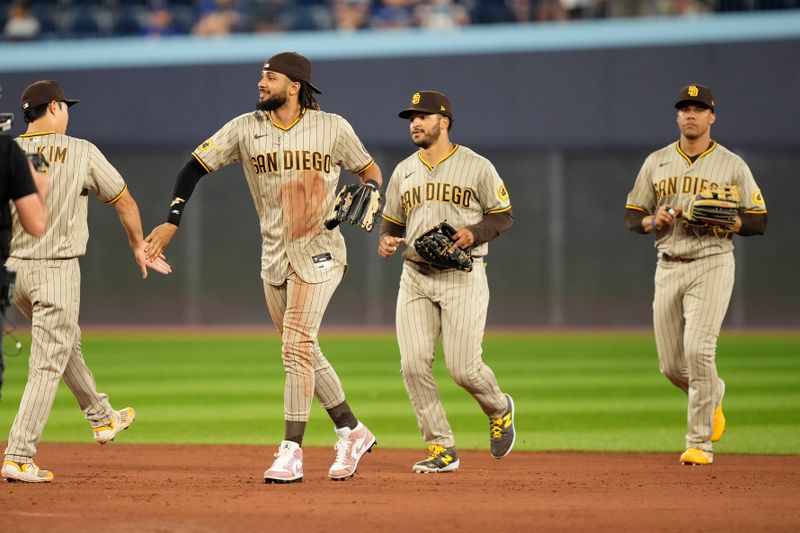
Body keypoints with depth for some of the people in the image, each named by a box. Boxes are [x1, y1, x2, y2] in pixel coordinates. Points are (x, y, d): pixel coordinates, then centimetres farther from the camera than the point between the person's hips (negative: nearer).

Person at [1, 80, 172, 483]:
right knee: (47, 366, -2)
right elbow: (125, 202, 2)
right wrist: (138, 246, 18)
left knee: (65, 343, 26)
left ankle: (102, 419, 42)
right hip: (57, 272, -5)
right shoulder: (81, 152, -7)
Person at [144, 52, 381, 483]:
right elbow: (196, 167, 2)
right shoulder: (245, 128, 0)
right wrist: (171, 222, -8)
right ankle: (352, 432, 24)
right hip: (274, 255, 5)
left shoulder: (332, 128, -5)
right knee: (301, 352, 10)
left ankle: (291, 452, -12)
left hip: (318, 252, -4)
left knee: (297, 346, -13)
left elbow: (369, 169, 8)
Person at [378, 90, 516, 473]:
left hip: (462, 278, -5)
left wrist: (474, 233, -16)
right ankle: (442, 450, 1)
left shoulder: (477, 167, -2)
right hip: (415, 279, 5)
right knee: (413, 365, -8)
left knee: (463, 368, -10)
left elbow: (503, 216, 2)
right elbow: (391, 222, 19)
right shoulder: (403, 172, 13)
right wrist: (386, 241, -3)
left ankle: (499, 410, 24)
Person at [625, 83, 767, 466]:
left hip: (712, 265, -4)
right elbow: (632, 216, 13)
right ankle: (712, 397, 36)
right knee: (671, 364, 3)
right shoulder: (656, 162, 10)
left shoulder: (732, 165, 2)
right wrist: (654, 220, -10)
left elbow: (759, 221, 2)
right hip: (668, 267, 4)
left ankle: (700, 443, -13)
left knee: (698, 349, -19)